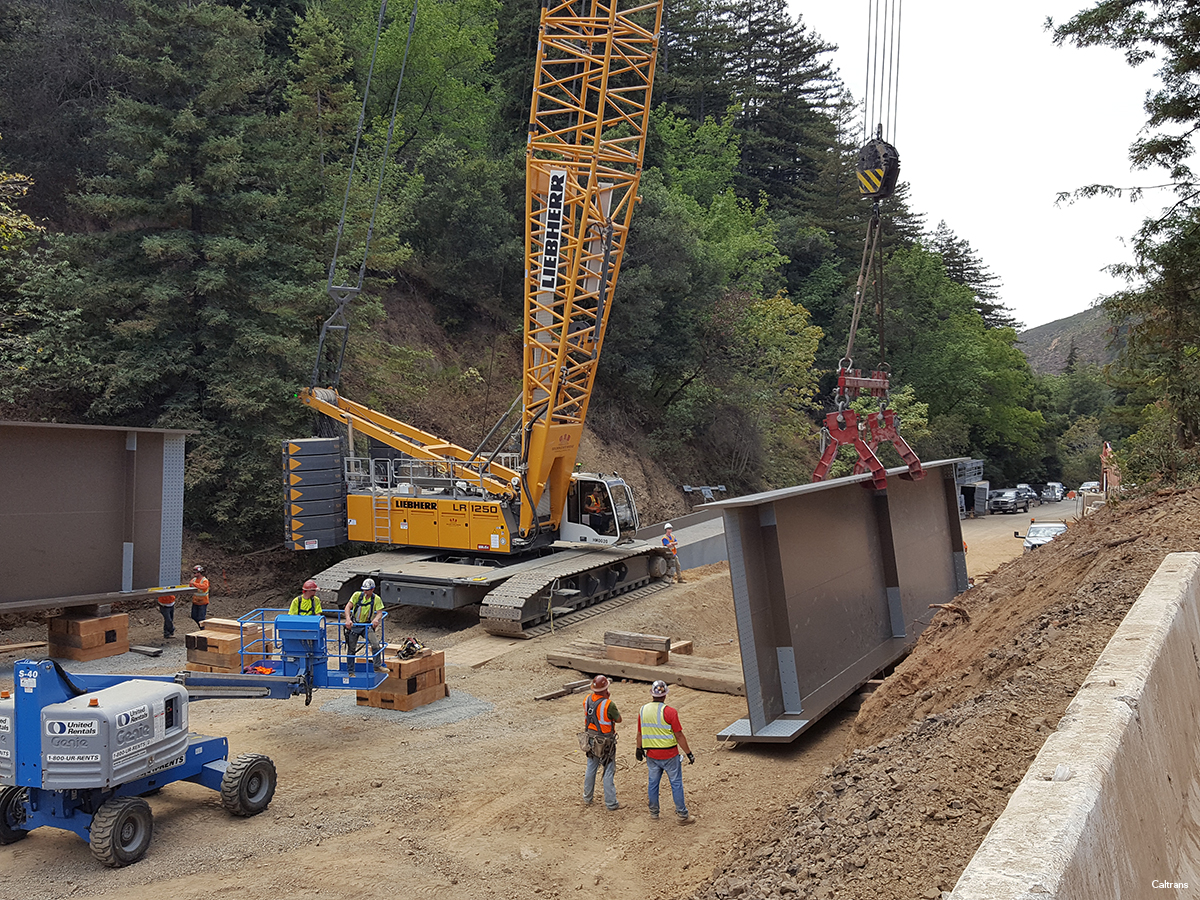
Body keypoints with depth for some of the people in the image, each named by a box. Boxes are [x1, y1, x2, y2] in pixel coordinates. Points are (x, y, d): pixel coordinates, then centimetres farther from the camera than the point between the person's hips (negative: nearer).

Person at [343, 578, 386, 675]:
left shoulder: (376, 599, -6)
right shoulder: (357, 595, -7)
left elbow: (380, 613, -11)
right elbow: (348, 607, -15)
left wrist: (376, 619, -34)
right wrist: (348, 619, -32)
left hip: (367, 625, 0)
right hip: (354, 624, 0)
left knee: (376, 644, -16)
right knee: (351, 648, 5)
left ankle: (378, 666, 0)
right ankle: (350, 671, 19)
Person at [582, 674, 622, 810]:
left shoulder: (587, 700, -7)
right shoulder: (608, 704, -26)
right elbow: (618, 719, -11)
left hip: (591, 739, 6)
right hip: (605, 743, -6)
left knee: (591, 768, 21)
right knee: (609, 771, 6)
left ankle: (587, 797, 35)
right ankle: (610, 803, 13)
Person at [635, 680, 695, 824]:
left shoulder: (643, 711, -1)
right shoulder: (669, 712, -17)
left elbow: (640, 734, 10)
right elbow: (679, 736, -14)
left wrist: (639, 749, 24)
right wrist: (688, 753, -5)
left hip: (651, 755, 4)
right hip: (669, 755, -4)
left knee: (653, 783, 17)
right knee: (676, 784, 6)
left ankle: (653, 812, 29)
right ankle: (683, 815, 13)